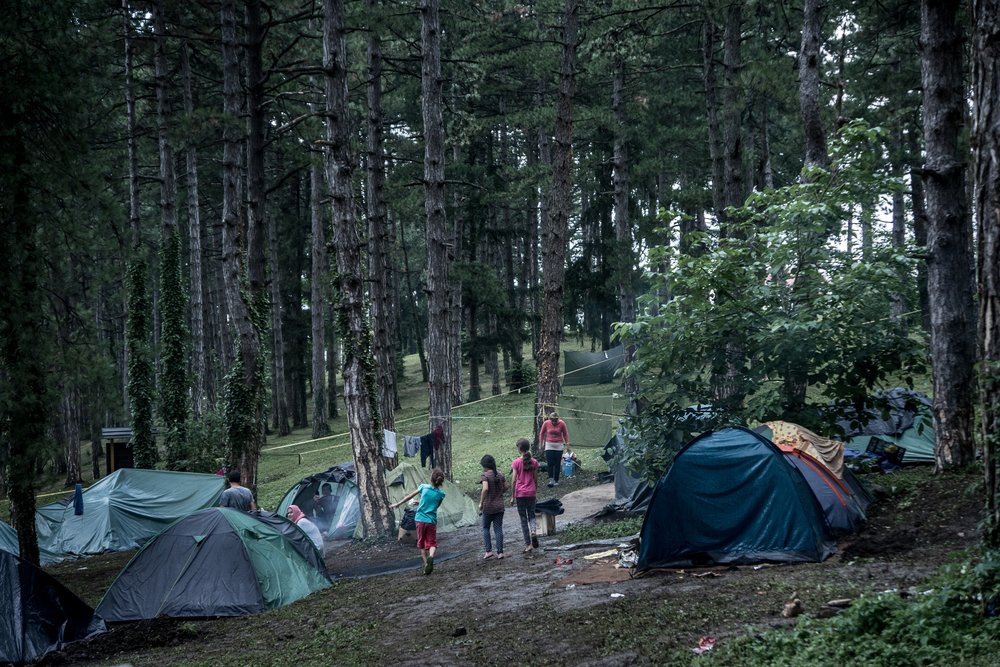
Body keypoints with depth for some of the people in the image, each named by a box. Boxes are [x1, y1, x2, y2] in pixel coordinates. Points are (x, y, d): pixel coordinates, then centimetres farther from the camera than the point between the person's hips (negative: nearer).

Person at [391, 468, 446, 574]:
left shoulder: (423, 487, -6)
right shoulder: (441, 494, -5)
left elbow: (410, 496, 3)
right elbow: (437, 506, 9)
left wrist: (398, 504, 14)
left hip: (420, 519, 0)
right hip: (432, 521, 0)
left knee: (422, 543, 14)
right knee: (432, 543, 4)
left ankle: (426, 563, 7)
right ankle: (431, 556, -27)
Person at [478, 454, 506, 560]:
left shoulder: (484, 476, -13)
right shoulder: (500, 476, 5)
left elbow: (485, 489, -26)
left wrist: (481, 503, -18)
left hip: (488, 506, -4)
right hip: (500, 506, 4)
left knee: (486, 528, 13)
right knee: (498, 529, 6)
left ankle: (488, 550, 6)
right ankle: (500, 552, 3)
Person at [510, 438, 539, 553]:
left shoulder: (516, 462, -10)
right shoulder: (534, 462, -1)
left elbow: (514, 481, -9)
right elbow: (535, 479, 4)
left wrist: (512, 496, -2)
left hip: (520, 492, -2)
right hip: (531, 492, 2)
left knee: (523, 518, 6)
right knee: (531, 514, 16)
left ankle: (528, 544, 6)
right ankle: (533, 531, -14)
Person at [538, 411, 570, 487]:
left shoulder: (562, 423, -9)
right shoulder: (546, 423, -8)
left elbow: (565, 434, 4)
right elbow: (541, 433, 6)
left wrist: (567, 445, 5)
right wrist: (541, 444, 10)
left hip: (559, 445, 0)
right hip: (549, 445, 0)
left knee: (557, 464, 2)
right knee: (550, 463, -11)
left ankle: (556, 481, 10)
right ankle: (551, 480, -15)